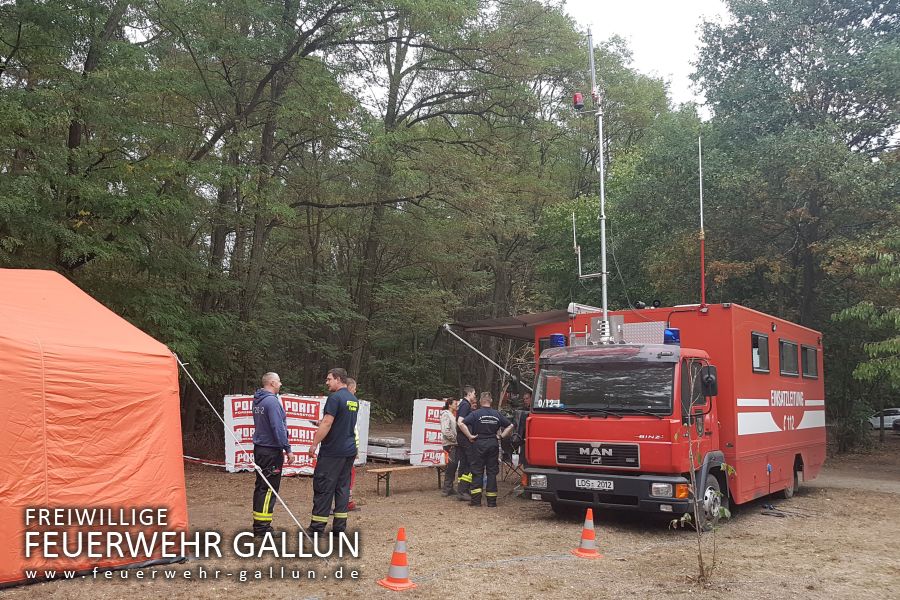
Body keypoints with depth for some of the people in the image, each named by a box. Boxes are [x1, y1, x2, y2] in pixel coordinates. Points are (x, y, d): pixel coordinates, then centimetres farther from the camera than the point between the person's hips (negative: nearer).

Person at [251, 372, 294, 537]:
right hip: (271, 450, -9)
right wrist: (288, 449, -17)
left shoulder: (257, 401, 12)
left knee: (261, 486, 14)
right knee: (269, 488, -5)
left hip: (259, 449, 9)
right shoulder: (272, 400, -17)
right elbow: (278, 428, -21)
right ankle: (262, 526, -3)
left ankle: (258, 524, 21)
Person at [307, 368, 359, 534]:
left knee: (323, 487, -2)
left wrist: (314, 444, -14)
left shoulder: (335, 397, -13)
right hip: (350, 450, 8)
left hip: (332, 451, -8)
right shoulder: (354, 399, 13)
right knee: (343, 487, 10)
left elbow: (327, 423, -18)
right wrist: (322, 424, 26)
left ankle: (317, 527, 1)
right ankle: (340, 526, 11)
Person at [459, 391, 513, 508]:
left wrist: (470, 436, -10)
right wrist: (501, 436, 7)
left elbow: (462, 424, -17)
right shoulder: (497, 414, 4)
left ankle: (476, 500, 0)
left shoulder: (476, 414, -6)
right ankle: (492, 501, 8)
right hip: (493, 444, 2)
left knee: (477, 472, 4)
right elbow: (510, 426, 6)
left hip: (479, 444, -2)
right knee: (492, 472, 7)